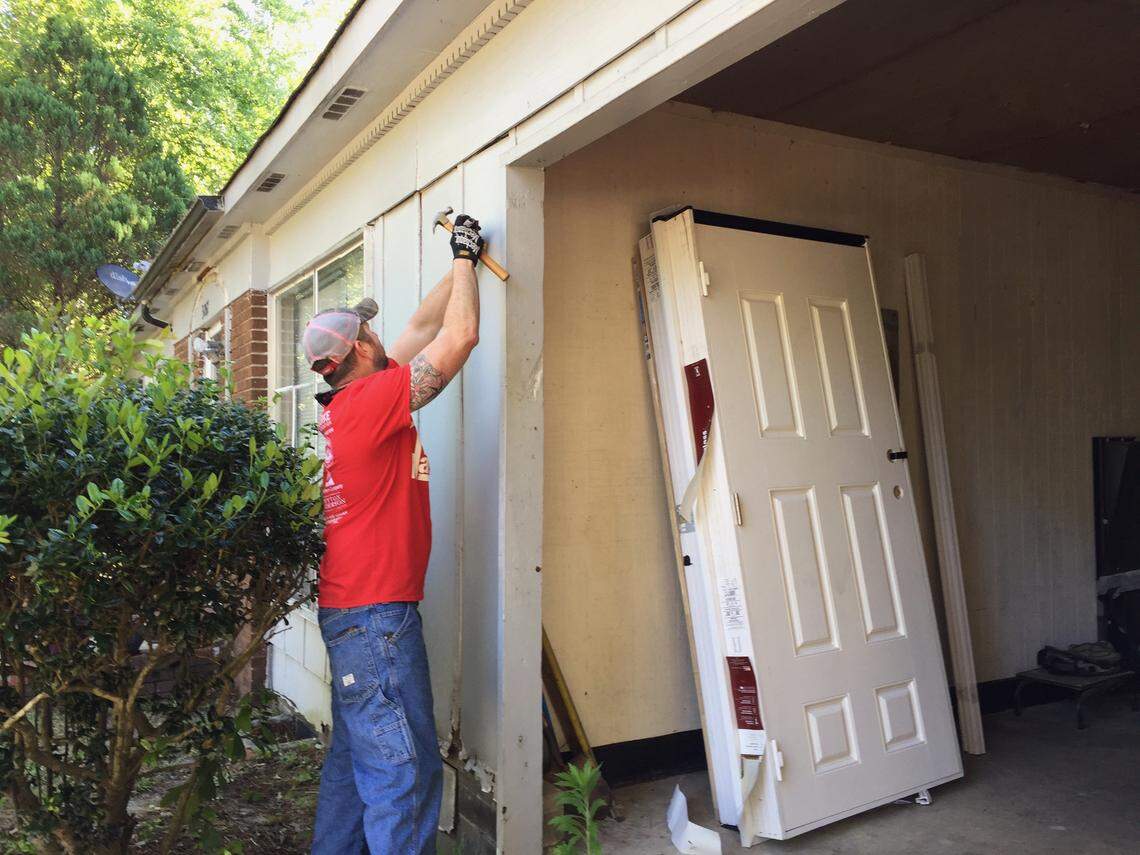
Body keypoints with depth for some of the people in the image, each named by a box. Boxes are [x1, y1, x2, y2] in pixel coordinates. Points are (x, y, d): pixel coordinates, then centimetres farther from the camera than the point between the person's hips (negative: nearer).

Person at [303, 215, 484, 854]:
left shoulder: (345, 406, 11)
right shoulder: (371, 400, -15)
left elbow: (423, 329, 18)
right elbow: (461, 335, -13)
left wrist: (461, 265, 22)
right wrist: (465, 257, 1)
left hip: (350, 607, 10)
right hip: (377, 611, -10)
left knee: (355, 759, 18)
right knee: (406, 772, -5)